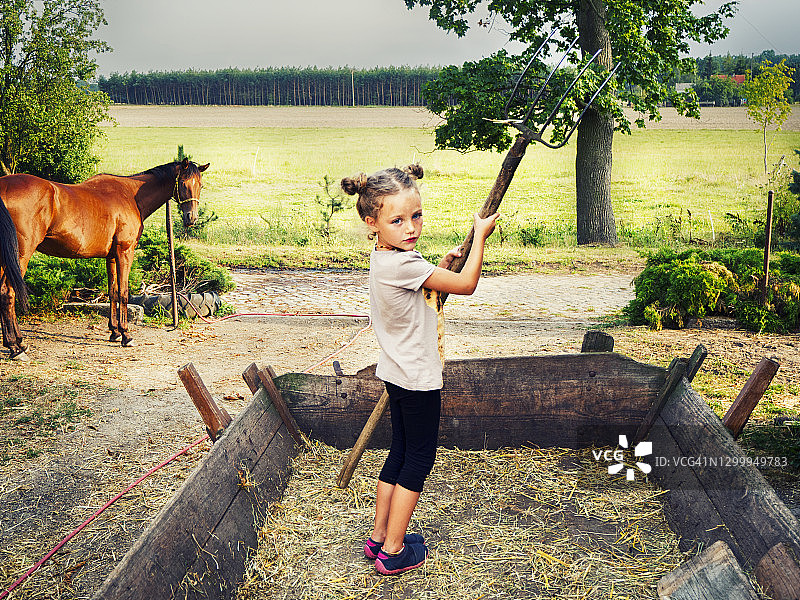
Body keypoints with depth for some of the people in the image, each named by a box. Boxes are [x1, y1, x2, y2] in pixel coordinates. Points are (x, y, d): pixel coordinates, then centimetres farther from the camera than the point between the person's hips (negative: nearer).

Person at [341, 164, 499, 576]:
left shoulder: (385, 259, 4)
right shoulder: (403, 264, -27)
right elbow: (467, 285, -20)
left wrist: (442, 265, 9)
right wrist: (480, 236, -8)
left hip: (397, 373, 9)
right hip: (418, 378, -9)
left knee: (400, 452, 19)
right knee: (418, 459, 5)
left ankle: (379, 536, 28)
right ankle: (393, 551, 14)